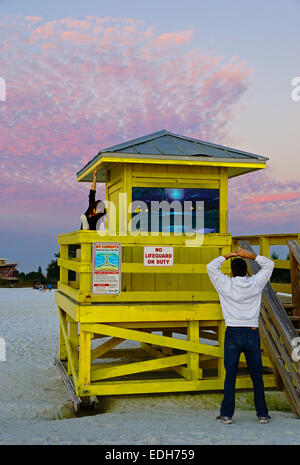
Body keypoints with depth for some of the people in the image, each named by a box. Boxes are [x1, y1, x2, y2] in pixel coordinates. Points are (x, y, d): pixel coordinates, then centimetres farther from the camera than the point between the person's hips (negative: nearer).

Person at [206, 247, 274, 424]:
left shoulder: (226, 284, -4)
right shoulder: (256, 283, 1)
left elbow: (211, 267, 10)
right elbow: (269, 264, 16)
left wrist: (227, 256, 13)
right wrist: (249, 255, 10)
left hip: (233, 333, -1)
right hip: (253, 333, 1)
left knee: (230, 376, 3)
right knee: (257, 376, 9)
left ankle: (227, 414, 6)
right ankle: (262, 414, 13)